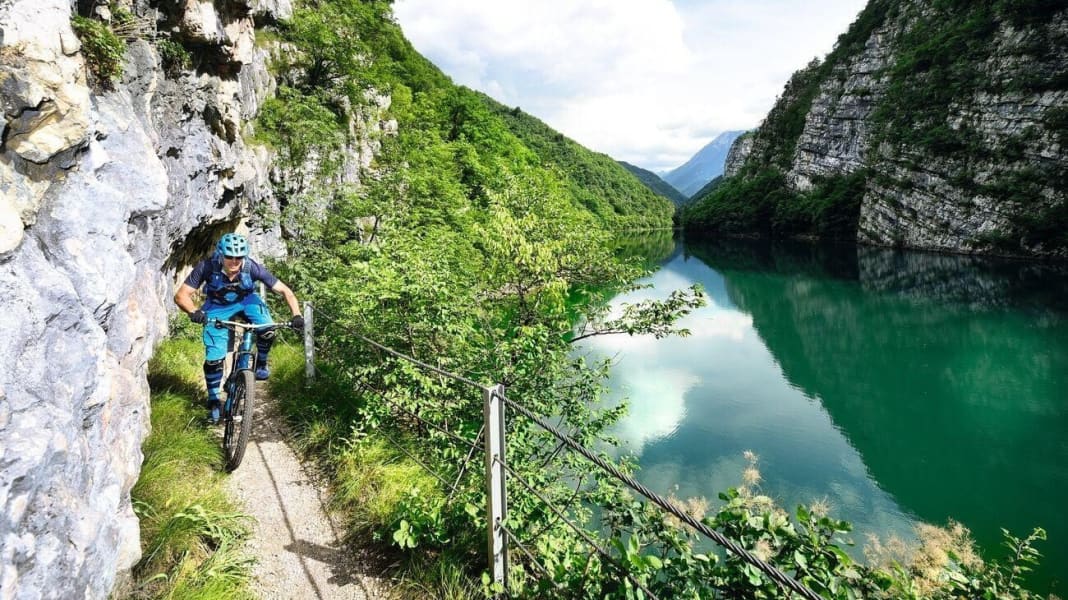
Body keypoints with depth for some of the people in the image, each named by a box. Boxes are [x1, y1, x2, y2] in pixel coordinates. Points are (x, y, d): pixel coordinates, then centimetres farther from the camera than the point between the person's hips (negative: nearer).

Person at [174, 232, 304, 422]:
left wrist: (296, 315, -40)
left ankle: (261, 363, 3)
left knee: (267, 332, -29)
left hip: (246, 300, 0)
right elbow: (181, 295, -31)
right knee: (213, 358, -7)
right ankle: (213, 401, 16)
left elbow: (285, 291, -26)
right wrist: (193, 311, -52)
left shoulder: (252, 268, -31)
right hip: (217, 307, 0)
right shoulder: (207, 267, -32)